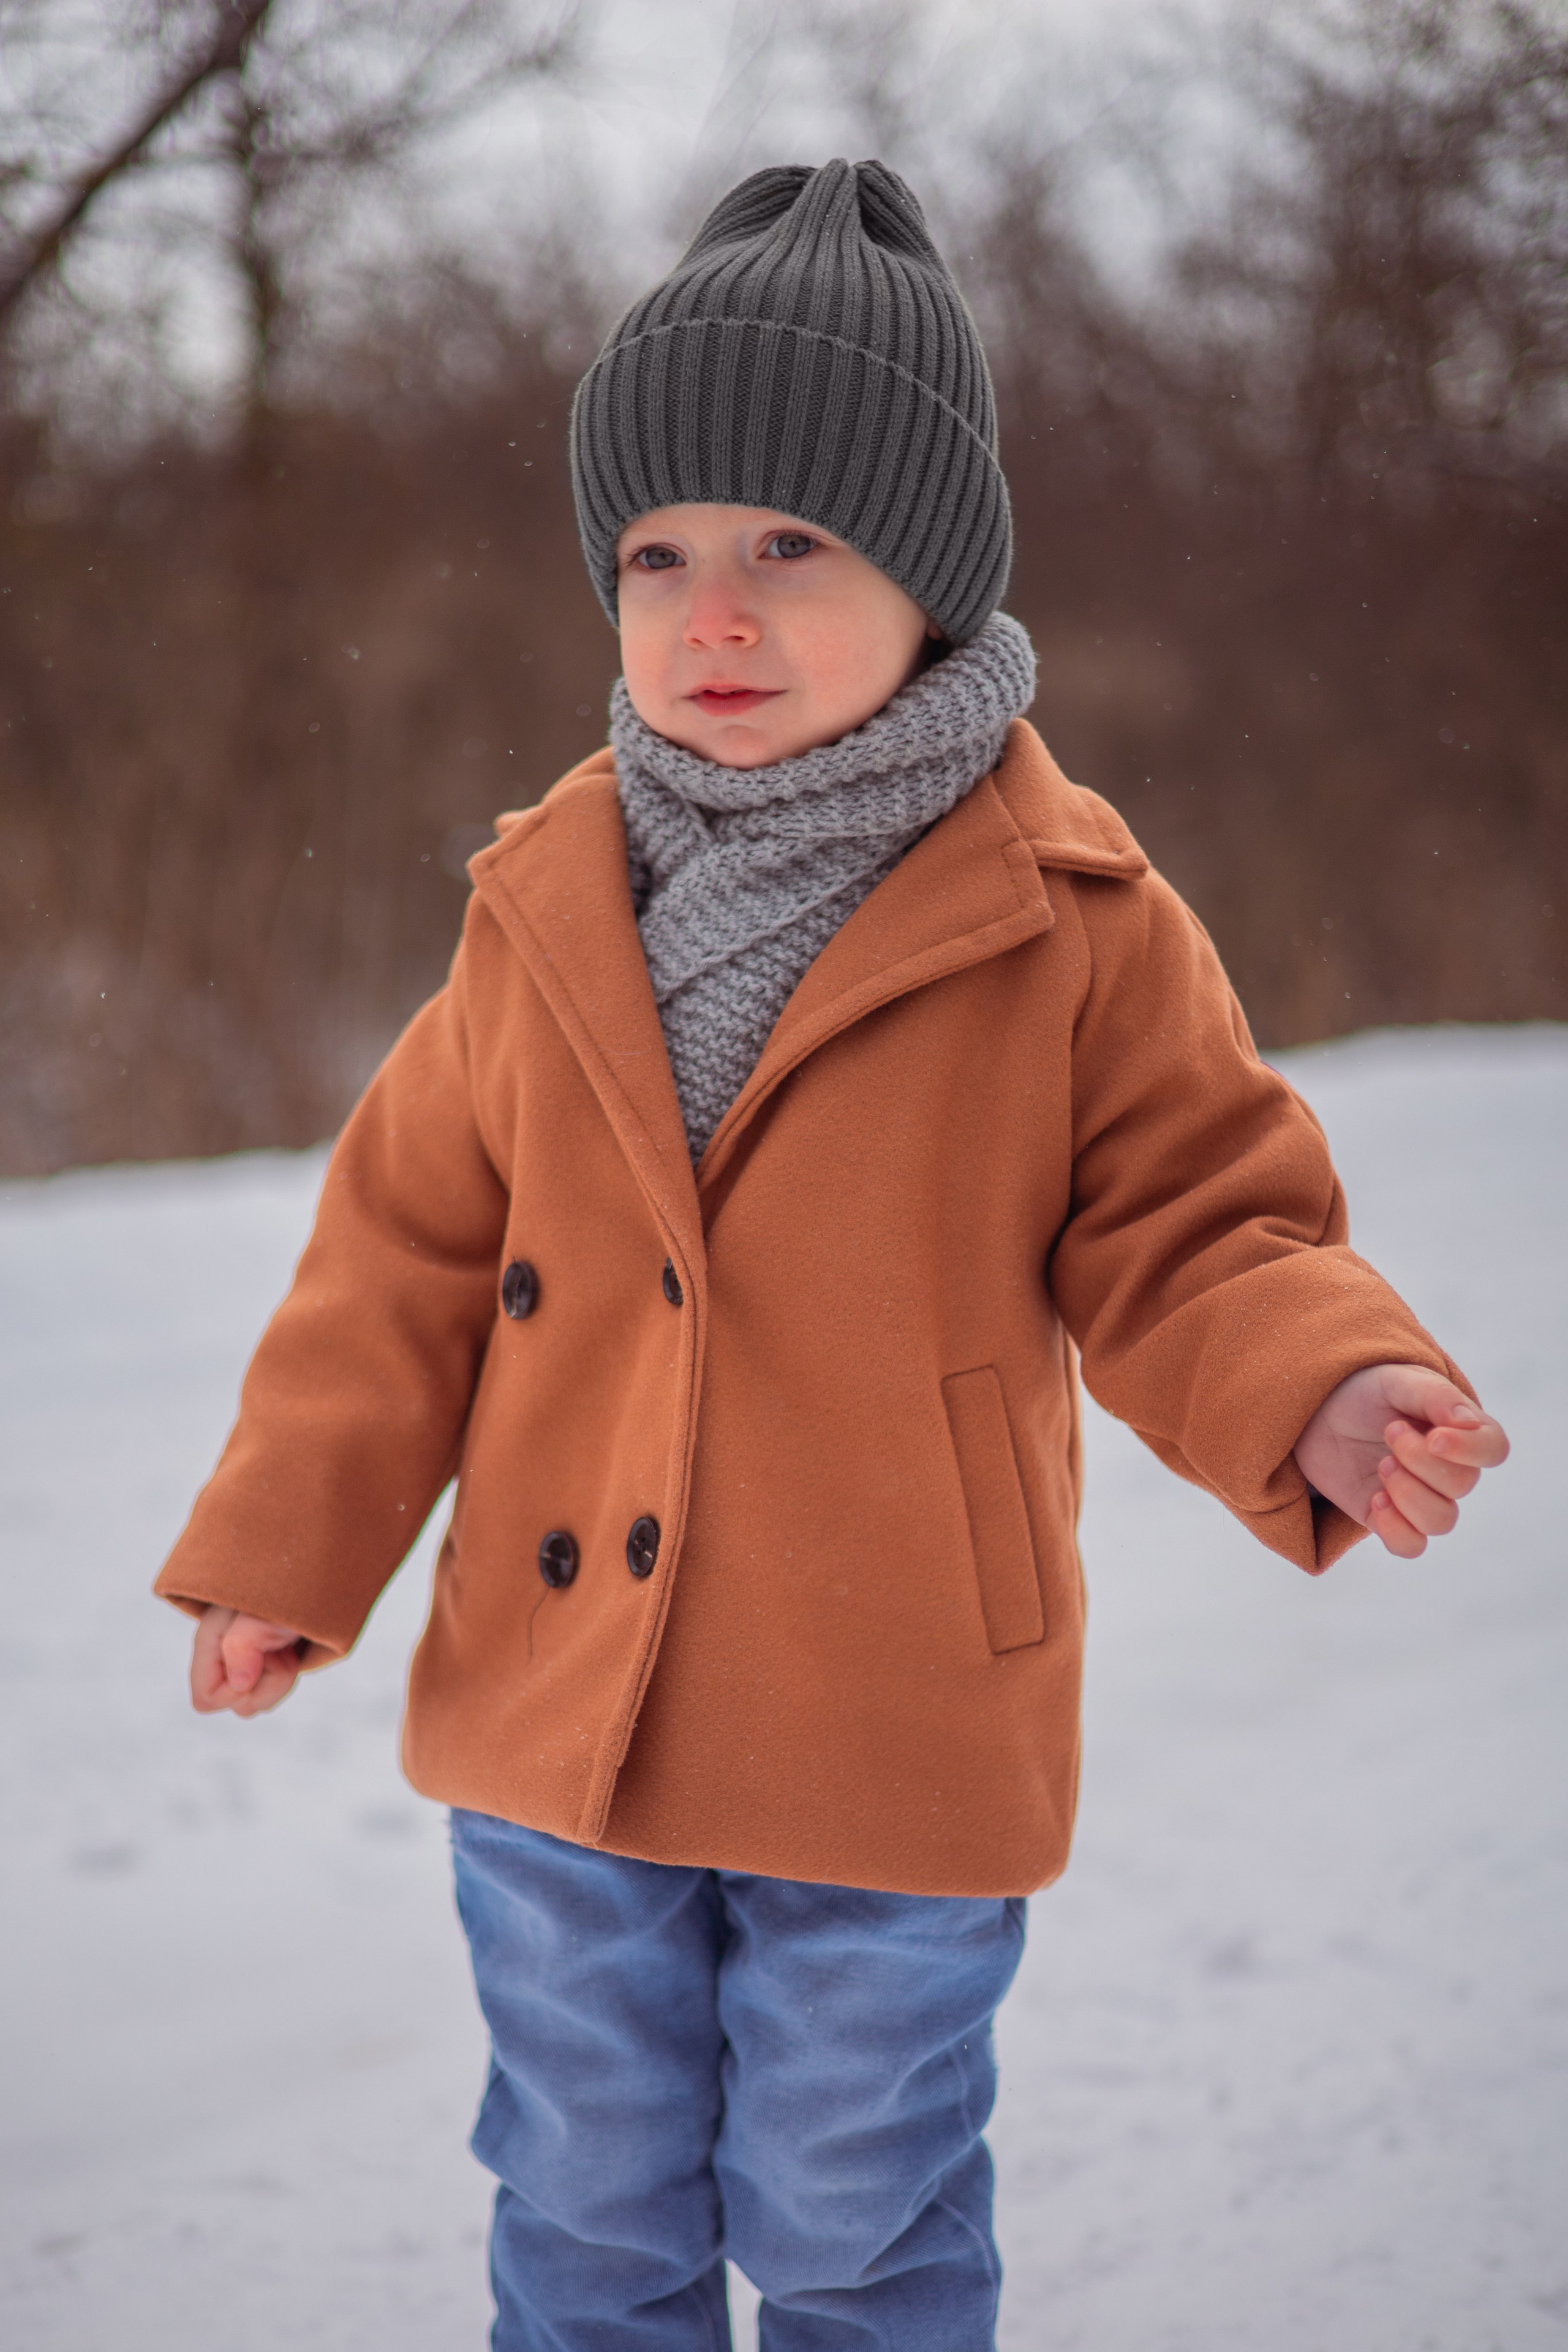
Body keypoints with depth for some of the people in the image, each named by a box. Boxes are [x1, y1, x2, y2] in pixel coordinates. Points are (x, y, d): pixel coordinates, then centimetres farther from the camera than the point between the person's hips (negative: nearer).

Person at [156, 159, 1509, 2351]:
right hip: (556, 1713, 3)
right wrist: (291, 1543, 6)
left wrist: (1319, 1392, -27)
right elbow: (416, 1247, 5)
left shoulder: (1076, 925, -12)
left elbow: (1188, 1232, -7)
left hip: (896, 1760, -3)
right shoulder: (549, 904, -2)